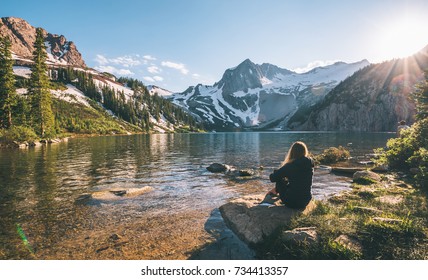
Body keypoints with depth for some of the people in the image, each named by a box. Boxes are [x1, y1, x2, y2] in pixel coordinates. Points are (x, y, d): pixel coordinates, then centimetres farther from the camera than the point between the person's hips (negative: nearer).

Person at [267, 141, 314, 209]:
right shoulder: (310, 163, -1)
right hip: (306, 202, 5)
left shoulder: (290, 165, -18)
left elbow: (272, 178, -14)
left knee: (279, 179, 12)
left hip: (292, 202, -5)